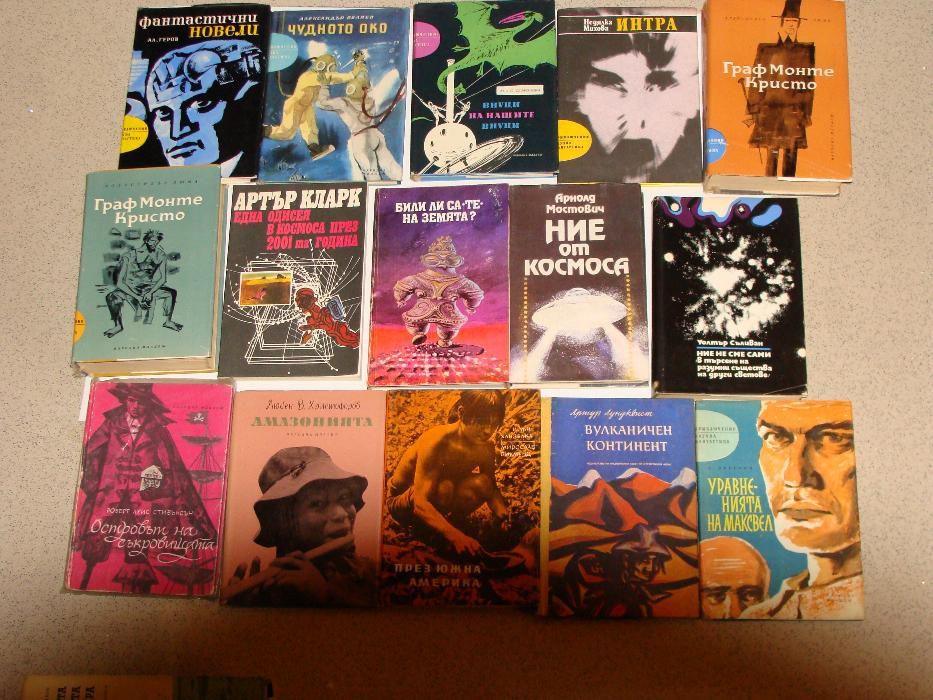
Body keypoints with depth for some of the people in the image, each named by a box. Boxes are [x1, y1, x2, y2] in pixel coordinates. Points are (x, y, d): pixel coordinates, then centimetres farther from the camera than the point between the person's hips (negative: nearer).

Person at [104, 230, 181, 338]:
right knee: (112, 297, -31)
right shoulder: (129, 256, -22)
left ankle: (167, 321, 7)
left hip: (149, 287, 4)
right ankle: (118, 326, -10)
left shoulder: (161, 255, -11)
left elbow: (162, 279, -6)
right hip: (129, 288, -4)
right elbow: (120, 283, -24)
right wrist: (137, 297, -32)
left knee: (172, 293, -11)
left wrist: (150, 292, -23)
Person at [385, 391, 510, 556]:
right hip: (401, 502, -6)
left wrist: (503, 513, -22)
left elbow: (491, 489, 3)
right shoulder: (436, 441, -32)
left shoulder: (486, 448, -11)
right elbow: (420, 502, -39)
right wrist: (455, 535, -53)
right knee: (444, 487, -38)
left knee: (481, 484, -23)